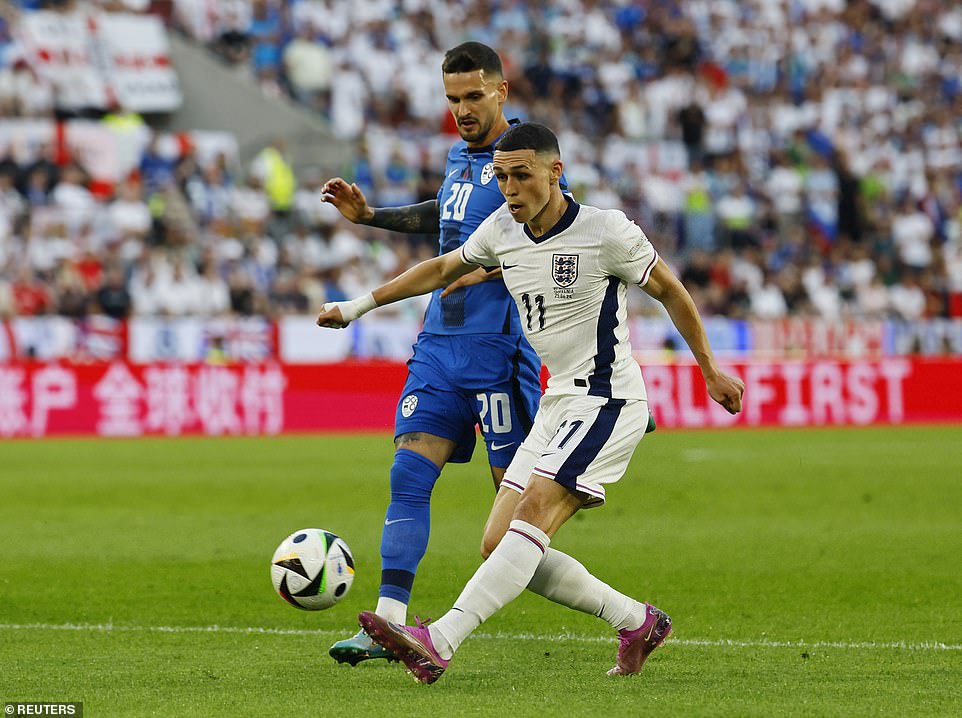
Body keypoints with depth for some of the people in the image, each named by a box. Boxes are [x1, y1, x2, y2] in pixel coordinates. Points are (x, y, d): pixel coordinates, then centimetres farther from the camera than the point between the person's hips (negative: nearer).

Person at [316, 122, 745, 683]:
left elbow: (671, 292, 2)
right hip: (557, 405, 8)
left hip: (607, 402, -8)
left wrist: (711, 372, 10)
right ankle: (637, 622, 10)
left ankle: (438, 643, -37)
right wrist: (361, 304, 23)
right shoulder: (502, 230, 5)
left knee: (533, 516, -25)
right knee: (499, 545, -1)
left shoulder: (607, 231, -12)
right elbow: (442, 270, 24)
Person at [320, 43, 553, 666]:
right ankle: (388, 625, -5)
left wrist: (485, 268, -23)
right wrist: (369, 215, 31)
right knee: (410, 474, -3)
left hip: (499, 345, -7)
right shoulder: (459, 156, 15)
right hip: (440, 341, 7)